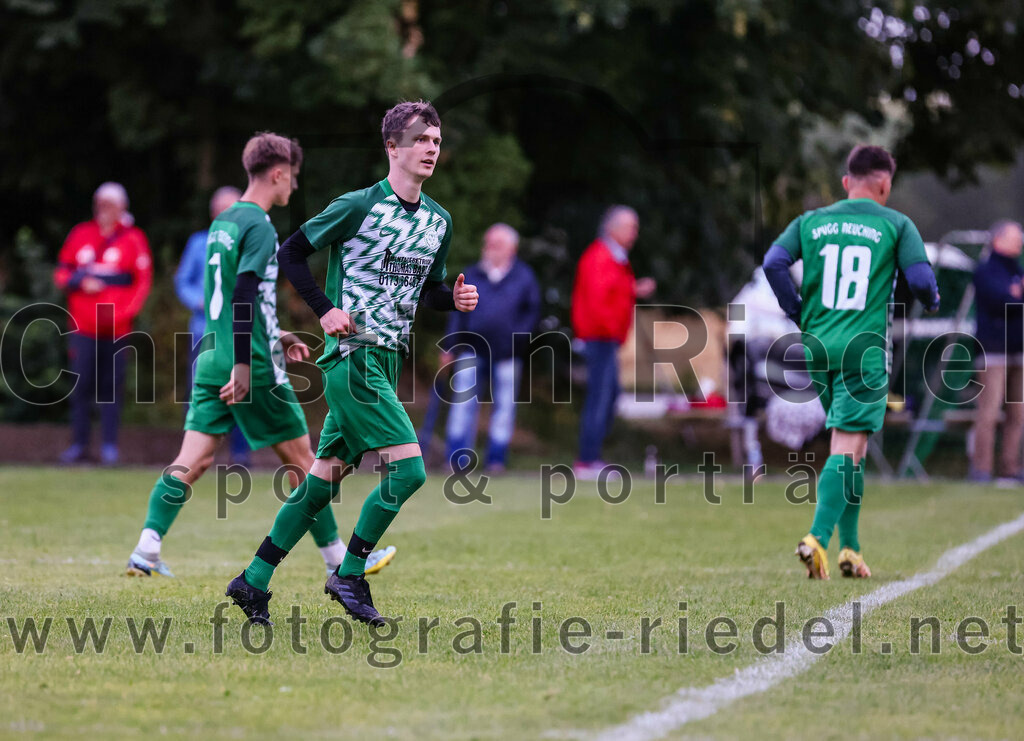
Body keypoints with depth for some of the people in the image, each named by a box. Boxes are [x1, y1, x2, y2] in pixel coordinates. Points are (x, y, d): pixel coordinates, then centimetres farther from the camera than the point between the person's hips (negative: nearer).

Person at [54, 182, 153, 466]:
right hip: (82, 325, 3)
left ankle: (109, 446, 1)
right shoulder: (81, 235, 11)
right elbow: (62, 272, 15)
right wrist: (79, 282, -6)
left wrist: (122, 313, -11)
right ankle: (78, 445, 7)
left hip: (115, 329, -3)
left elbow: (142, 282, -1)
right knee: (81, 386, 1)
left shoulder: (133, 240, 1)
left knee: (111, 387, -2)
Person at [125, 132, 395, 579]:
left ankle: (146, 550, -10)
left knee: (193, 459, 2)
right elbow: (244, 296, -22)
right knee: (300, 458, 4)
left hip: (212, 360, 8)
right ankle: (338, 559, 11)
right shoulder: (259, 227, -12)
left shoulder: (221, 224, 15)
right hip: (253, 367, -8)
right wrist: (244, 363, -23)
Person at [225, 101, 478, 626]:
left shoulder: (438, 221, 12)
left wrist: (453, 298, 2)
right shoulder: (359, 206, -9)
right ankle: (349, 575, -2)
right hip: (352, 358, -7)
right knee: (408, 468, -16)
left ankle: (253, 582, 15)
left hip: (386, 361, 8)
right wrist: (326, 310, -13)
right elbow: (291, 252, -2)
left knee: (325, 478, 8)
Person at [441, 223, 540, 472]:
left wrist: (517, 337, -8)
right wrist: (449, 347, 9)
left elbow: (532, 312, 6)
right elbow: (458, 311, 12)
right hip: (472, 351, 1)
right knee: (463, 402, -5)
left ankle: (496, 459, 11)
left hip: (507, 353, -1)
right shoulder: (472, 275, 11)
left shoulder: (524, 277, 6)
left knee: (504, 407, 2)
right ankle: (457, 458, 0)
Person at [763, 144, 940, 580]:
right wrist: (932, 302, 16)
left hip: (817, 345, 5)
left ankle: (849, 547, 16)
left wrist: (798, 314, 10)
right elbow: (921, 279, -7)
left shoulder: (811, 221, 11)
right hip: (866, 348, -5)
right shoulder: (897, 225, 1)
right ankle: (818, 537, -22)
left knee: (849, 445, 17)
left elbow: (774, 262, -1)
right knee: (847, 447, -6)